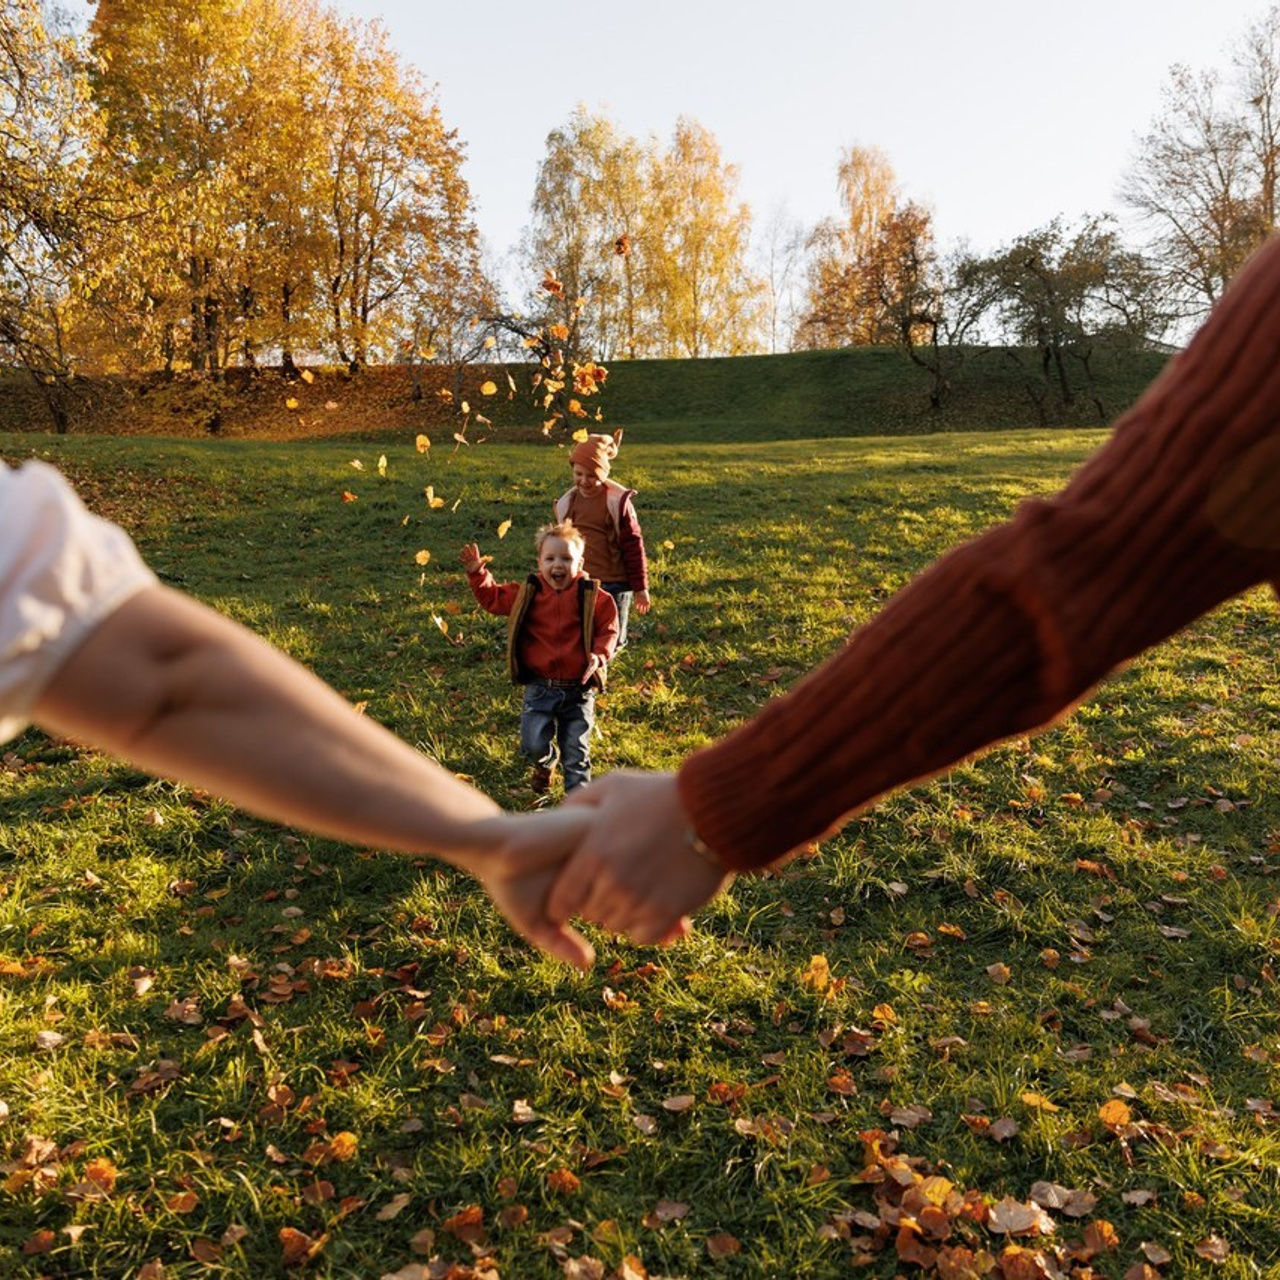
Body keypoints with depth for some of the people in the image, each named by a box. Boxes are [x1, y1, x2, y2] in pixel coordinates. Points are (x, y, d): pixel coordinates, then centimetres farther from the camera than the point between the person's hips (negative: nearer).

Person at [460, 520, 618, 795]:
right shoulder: (528, 592, 1)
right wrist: (477, 573, -1)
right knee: (533, 744, -6)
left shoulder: (592, 595, -6)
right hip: (540, 687, 1)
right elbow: (492, 597, 13)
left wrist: (599, 655, -19)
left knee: (576, 752, 5)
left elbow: (608, 629, -2)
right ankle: (546, 763, 31)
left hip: (579, 688, -1)